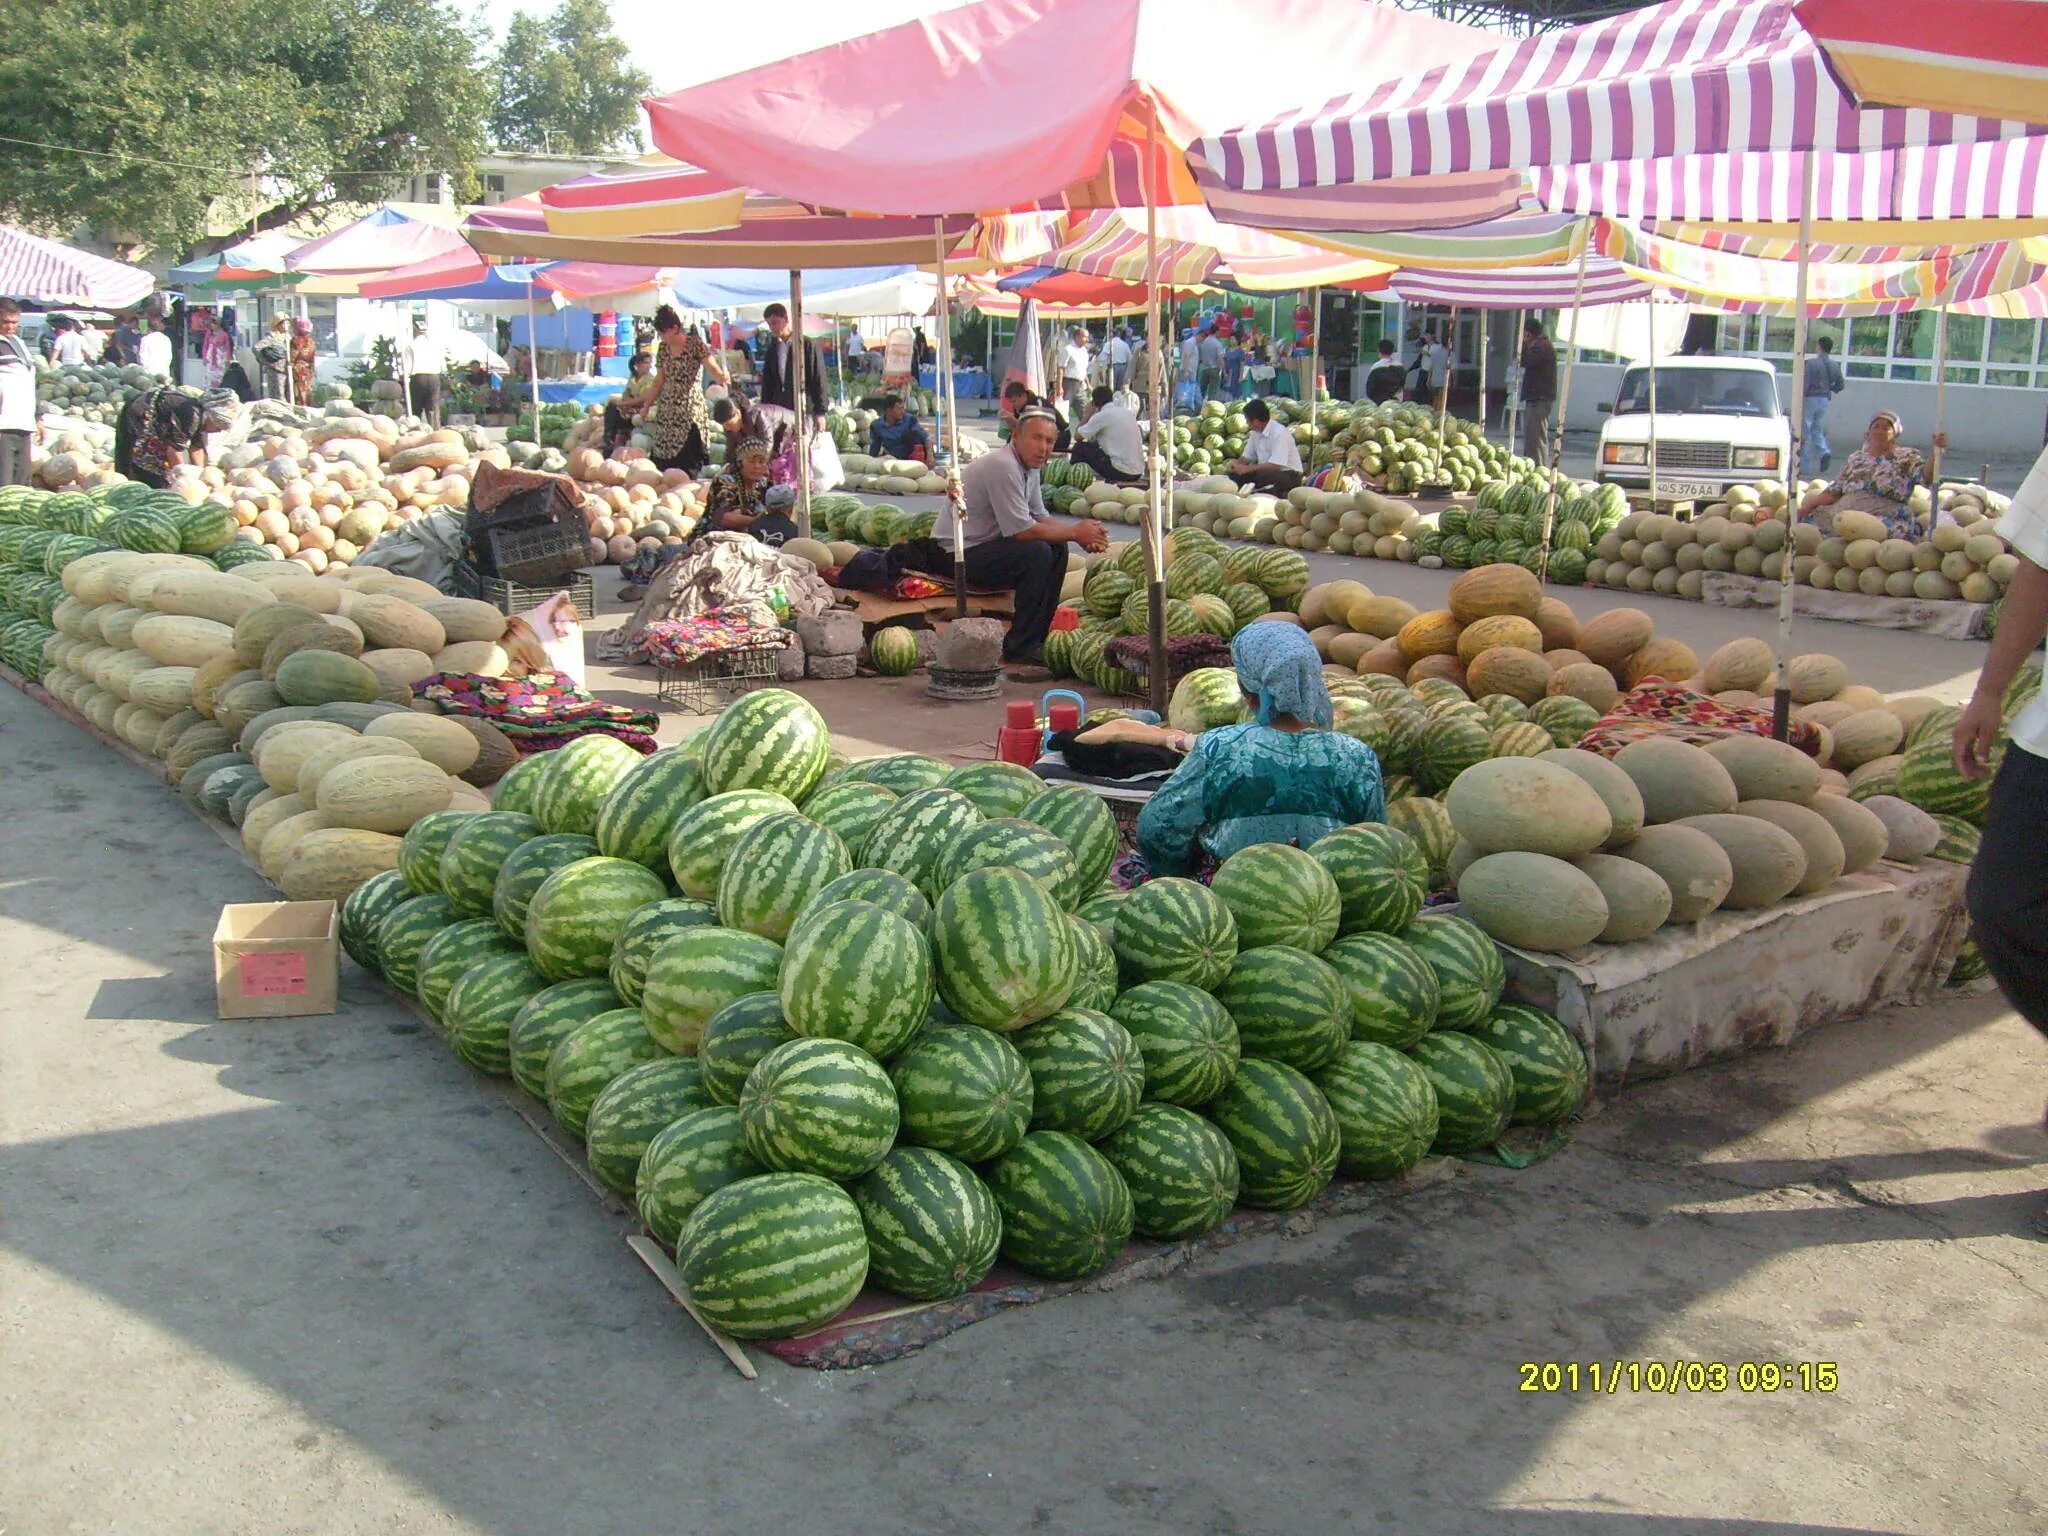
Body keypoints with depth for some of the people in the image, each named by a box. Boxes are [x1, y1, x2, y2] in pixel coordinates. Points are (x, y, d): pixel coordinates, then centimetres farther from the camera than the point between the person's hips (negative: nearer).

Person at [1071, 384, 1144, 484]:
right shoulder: (1127, 413, 13)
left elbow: (1077, 437, 2)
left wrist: (1088, 414, 13)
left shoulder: (1101, 416, -7)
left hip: (1120, 472, -7)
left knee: (1079, 448, 6)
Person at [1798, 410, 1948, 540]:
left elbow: (1926, 477, -9)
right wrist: (1808, 506, 5)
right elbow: (1834, 491, 20)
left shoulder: (1906, 458, 9)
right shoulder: (1856, 458, 22)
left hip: (1887, 520, -5)